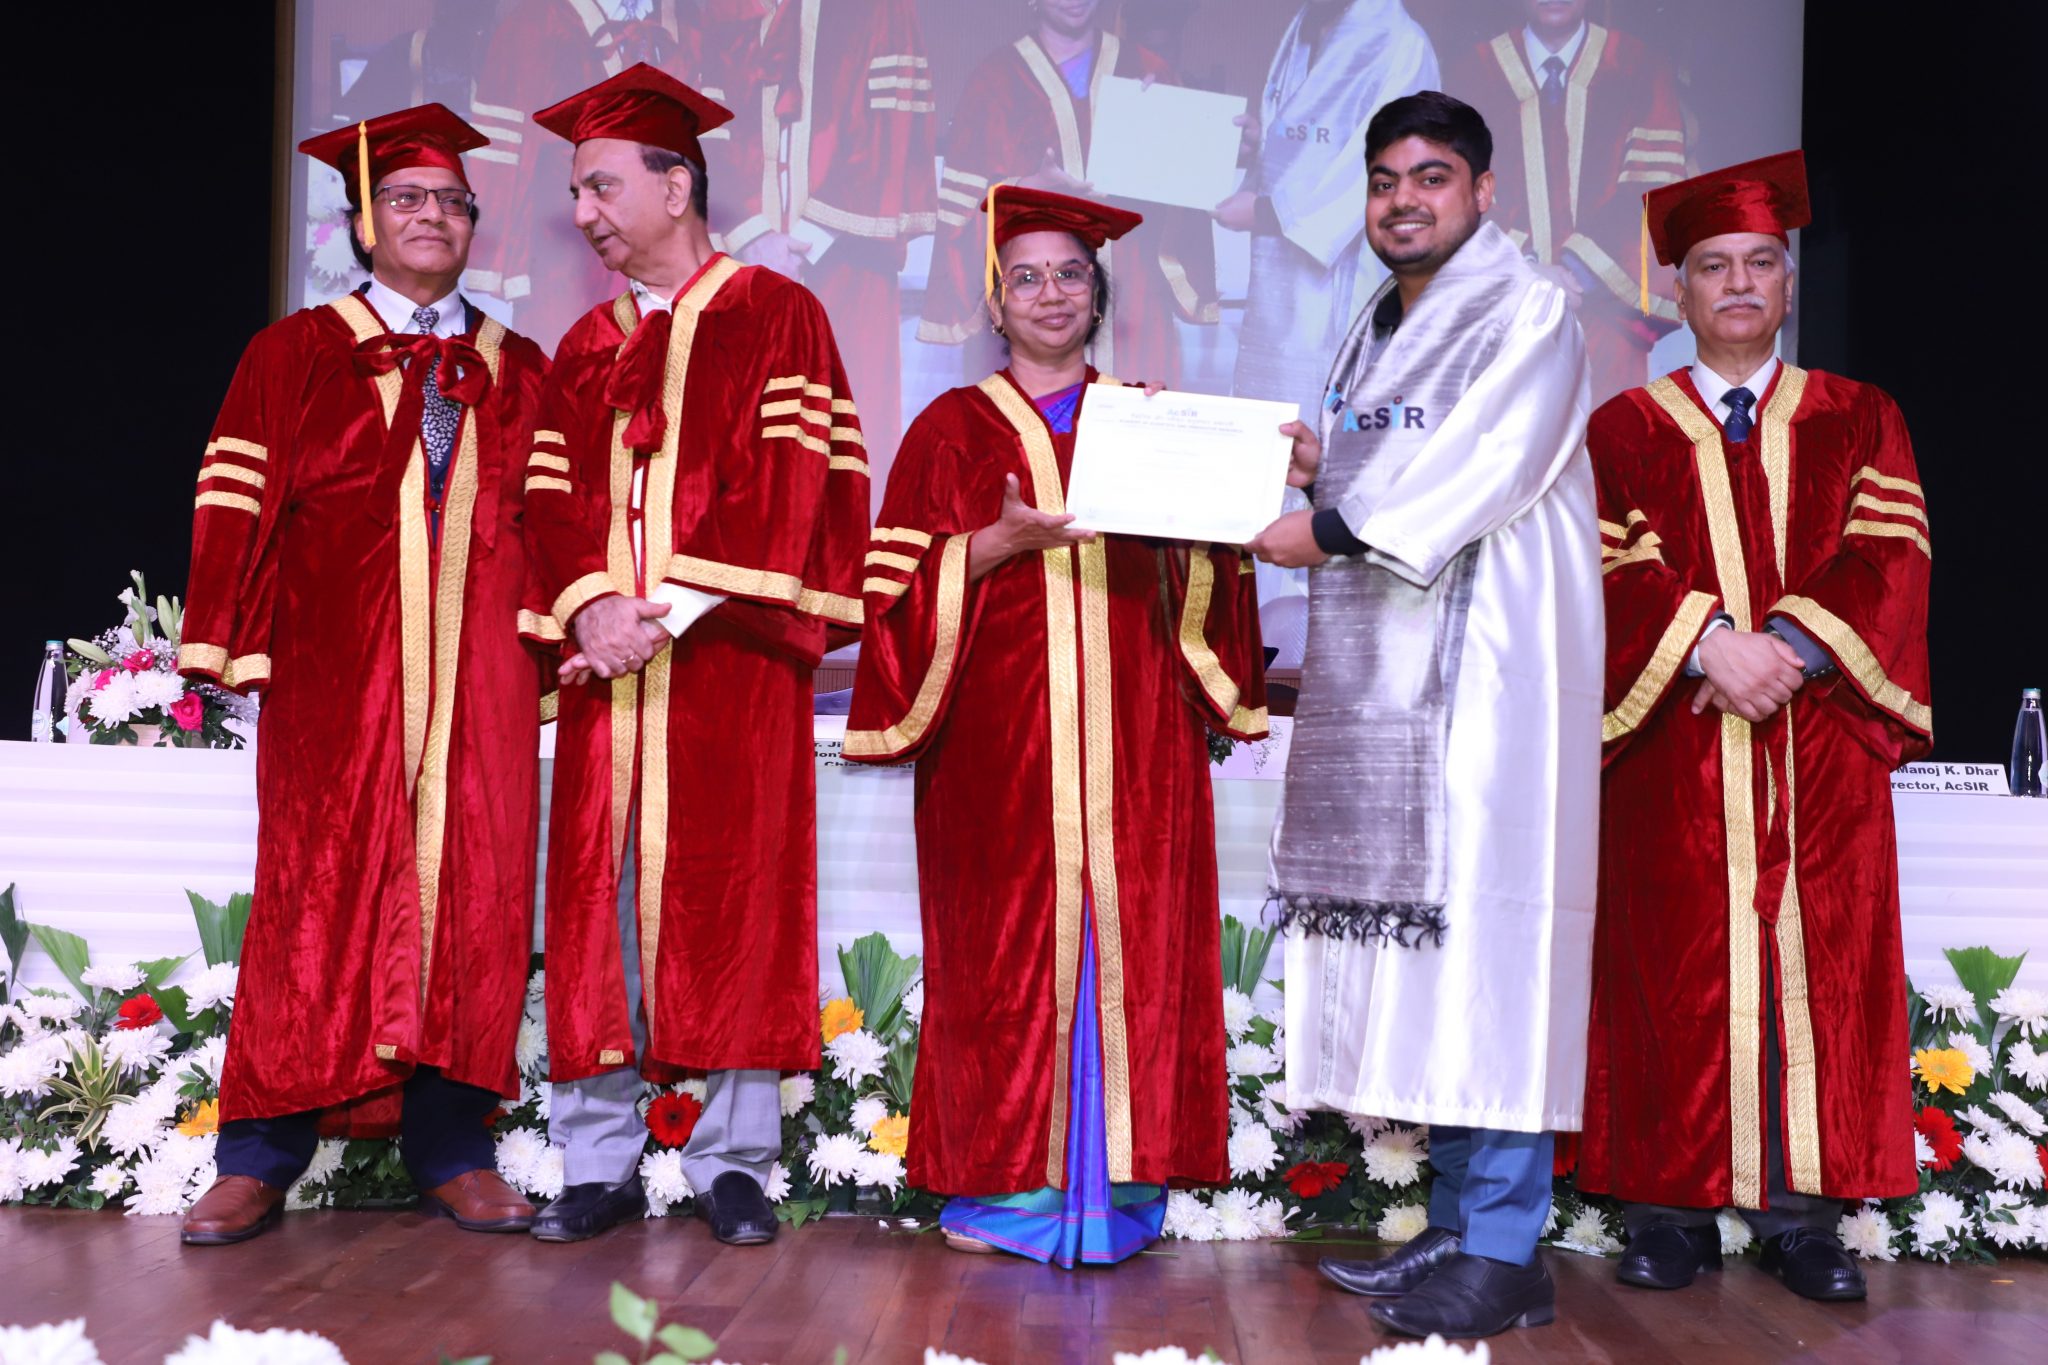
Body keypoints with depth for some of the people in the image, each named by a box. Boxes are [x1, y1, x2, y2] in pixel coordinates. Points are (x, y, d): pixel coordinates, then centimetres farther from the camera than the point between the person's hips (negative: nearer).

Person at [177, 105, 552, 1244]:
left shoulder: (518, 372, 16)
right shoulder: (295, 356, 10)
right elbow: (238, 502, 4)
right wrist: (232, 643, -5)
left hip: (481, 675, 2)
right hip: (336, 672, -2)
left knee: (471, 890, -1)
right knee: (321, 892, -4)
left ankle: (452, 1150, 6)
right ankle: (261, 1160, 4)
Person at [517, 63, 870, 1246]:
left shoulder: (775, 317, 3)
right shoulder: (586, 349, 19)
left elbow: (788, 487, -7)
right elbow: (558, 500, 13)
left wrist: (669, 615, -14)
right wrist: (592, 612, -8)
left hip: (732, 662, -4)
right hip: (608, 662, 5)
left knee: (733, 903, -2)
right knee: (600, 904, 2)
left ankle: (736, 1164, 6)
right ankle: (599, 1166, 9)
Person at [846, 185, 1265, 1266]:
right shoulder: (952, 429, 10)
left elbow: (1207, 582, 12)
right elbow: (904, 580, 0)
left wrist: (1192, 526, -8)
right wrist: (1008, 541, -15)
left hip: (1130, 729, 2)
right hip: (999, 735, -2)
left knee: (1131, 932, -2)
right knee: (1005, 945, -3)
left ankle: (1116, 1181, 7)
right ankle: (1003, 1182, 7)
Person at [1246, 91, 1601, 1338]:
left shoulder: (1530, 314, -1)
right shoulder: (1375, 332, 21)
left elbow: (1484, 466, -16)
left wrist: (1332, 526, -13)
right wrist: (1317, 472, 5)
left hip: (1488, 667, -7)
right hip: (1380, 679, 7)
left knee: (1482, 930, -9)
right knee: (1421, 940, 6)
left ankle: (1505, 1250, -4)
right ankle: (1456, 1224, 14)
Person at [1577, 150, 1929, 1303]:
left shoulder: (1859, 420, 13)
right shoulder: (1625, 431, 10)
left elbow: (1890, 557, 0)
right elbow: (1613, 572, -2)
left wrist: (1790, 644, -16)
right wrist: (1709, 643, -19)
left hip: (1820, 742, 1)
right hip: (1674, 758, -1)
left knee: (1815, 967, 0)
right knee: (1680, 978, -2)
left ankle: (1803, 1211, 8)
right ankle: (1675, 1208, 5)